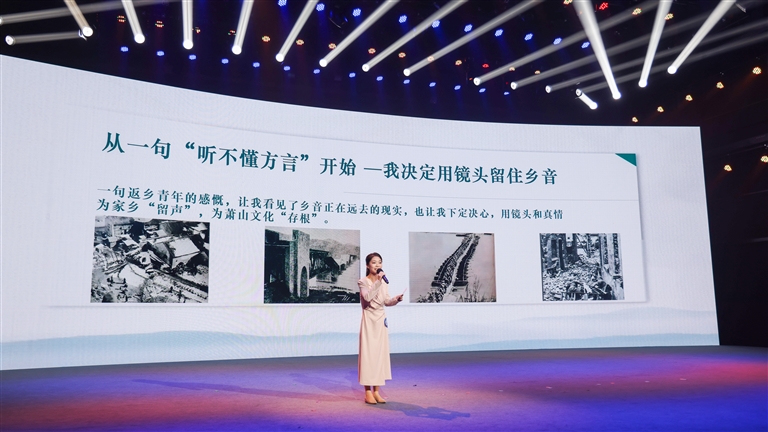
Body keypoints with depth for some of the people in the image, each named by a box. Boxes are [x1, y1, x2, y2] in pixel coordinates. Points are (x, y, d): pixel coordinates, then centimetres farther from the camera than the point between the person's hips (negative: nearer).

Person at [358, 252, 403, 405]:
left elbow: (386, 301, 10)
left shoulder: (384, 282, 8)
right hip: (369, 320, -5)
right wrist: (378, 282, -27)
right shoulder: (363, 282, -8)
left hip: (381, 320, 6)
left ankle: (376, 391, 13)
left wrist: (397, 299, -8)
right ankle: (368, 392, 1)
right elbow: (367, 297, -25)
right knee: (368, 353, -5)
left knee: (380, 353, 6)